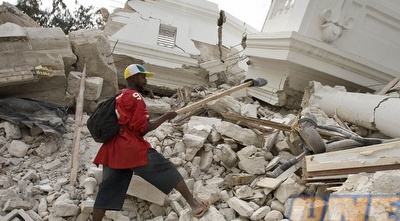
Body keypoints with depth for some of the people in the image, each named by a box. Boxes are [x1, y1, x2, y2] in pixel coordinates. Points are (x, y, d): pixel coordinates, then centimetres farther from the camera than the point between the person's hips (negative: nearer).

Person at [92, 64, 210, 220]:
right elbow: (143, 129, -12)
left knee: (107, 192, 10)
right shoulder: (135, 97, -7)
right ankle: (195, 205, 8)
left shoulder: (117, 98, 19)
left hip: (112, 150, 8)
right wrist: (165, 117, -3)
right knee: (169, 172, 3)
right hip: (133, 148, -8)